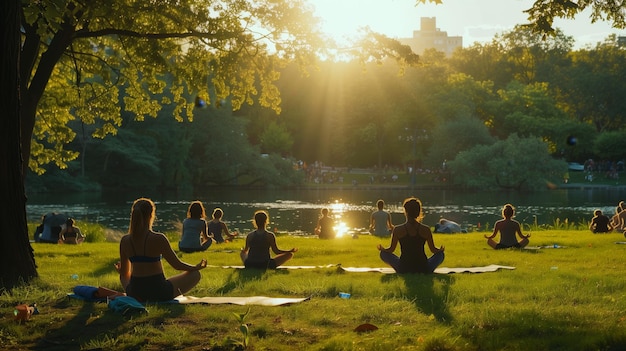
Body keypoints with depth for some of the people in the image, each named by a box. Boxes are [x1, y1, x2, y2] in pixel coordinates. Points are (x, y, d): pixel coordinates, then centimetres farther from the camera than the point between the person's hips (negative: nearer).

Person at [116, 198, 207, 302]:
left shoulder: (125, 241, -4)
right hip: (158, 292, -4)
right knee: (195, 274, 13)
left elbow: (124, 273, 8)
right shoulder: (158, 239, -17)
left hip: (135, 294, 4)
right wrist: (197, 267, 12)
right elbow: (177, 265, -8)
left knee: (123, 276, 39)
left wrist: (119, 270, 34)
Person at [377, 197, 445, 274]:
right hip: (424, 270, 1)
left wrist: (381, 248, 24)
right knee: (440, 254, 28)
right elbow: (433, 250, 6)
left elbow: (391, 250, 3)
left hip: (403, 270, -1)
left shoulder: (397, 230, -8)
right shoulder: (426, 229, -5)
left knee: (383, 253, 23)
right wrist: (441, 249, 29)